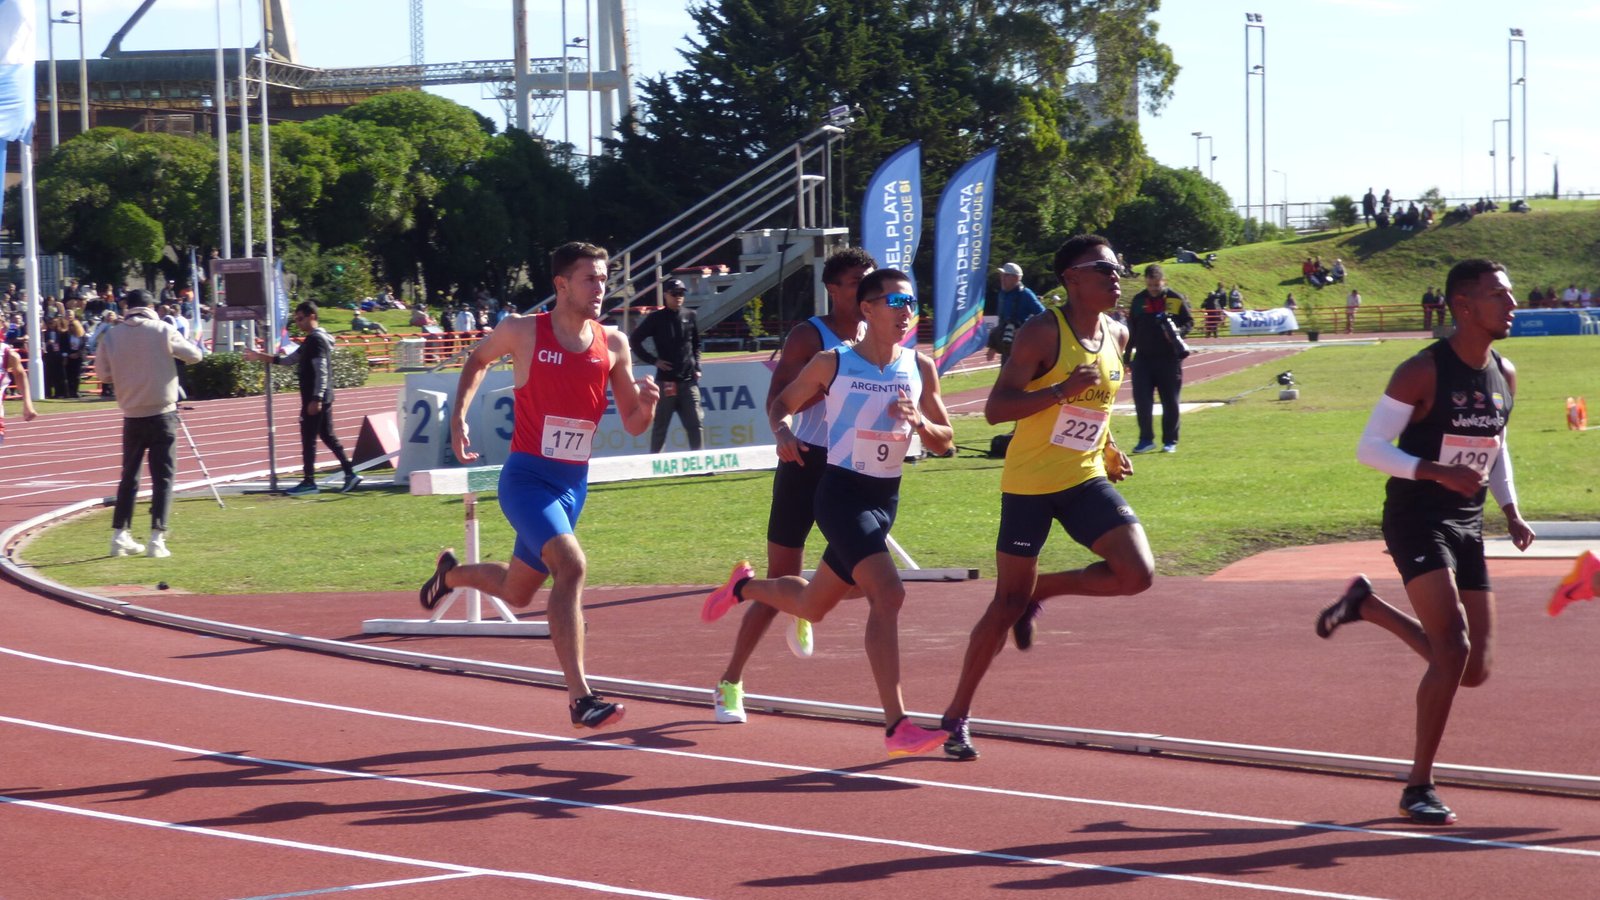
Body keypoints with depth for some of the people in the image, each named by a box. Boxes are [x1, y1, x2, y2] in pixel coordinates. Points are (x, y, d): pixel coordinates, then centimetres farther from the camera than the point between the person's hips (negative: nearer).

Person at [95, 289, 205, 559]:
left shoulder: (112, 336, -1)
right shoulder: (163, 331, -7)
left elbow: (103, 374, 5)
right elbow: (194, 355, 2)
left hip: (132, 415, 3)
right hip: (162, 413, -3)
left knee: (129, 476, 14)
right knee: (163, 477, 2)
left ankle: (120, 537, 13)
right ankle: (156, 539, -6)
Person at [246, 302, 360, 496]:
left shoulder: (316, 340, -13)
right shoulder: (311, 340, 18)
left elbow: (321, 372, -21)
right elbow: (289, 360, 25)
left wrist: (316, 399, -25)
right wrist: (261, 357, 21)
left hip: (315, 398, -10)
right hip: (323, 398, 10)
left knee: (308, 438, -5)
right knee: (328, 436, 12)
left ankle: (309, 481, -2)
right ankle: (350, 473, 10)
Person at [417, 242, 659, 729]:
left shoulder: (613, 344, 2)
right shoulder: (523, 332, -8)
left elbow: (632, 425, 7)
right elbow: (477, 359, 13)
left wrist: (646, 405, -15)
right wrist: (458, 417, 2)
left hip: (573, 484, 6)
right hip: (527, 478, -6)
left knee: (517, 593, 19)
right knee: (571, 565, -28)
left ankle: (451, 573, 52)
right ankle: (579, 696, -29)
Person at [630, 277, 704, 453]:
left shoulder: (690, 316, 9)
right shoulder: (656, 318, -2)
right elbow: (634, 340, 2)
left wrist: (697, 367, 8)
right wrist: (653, 360, -5)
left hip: (688, 380, 3)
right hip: (665, 380, -3)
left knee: (695, 424, 1)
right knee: (660, 425, 4)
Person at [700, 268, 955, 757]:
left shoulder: (921, 368, 3)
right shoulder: (832, 364, -6)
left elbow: (943, 441, 9)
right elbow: (781, 404, 8)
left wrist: (920, 422, -13)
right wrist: (783, 432, -14)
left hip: (886, 498, 6)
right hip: (842, 492, -6)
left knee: (812, 605, 19)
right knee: (887, 594, -25)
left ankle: (745, 585, 51)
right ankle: (896, 725, -27)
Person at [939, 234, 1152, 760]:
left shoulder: (1117, 337, 6)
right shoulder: (1043, 334, -15)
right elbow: (995, 408, -20)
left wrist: (1107, 449, 12)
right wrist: (1062, 389, -30)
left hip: (1086, 480, 6)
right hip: (1029, 484, -6)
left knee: (1137, 573, -14)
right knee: (1008, 602, -1)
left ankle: (1042, 591, 13)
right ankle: (956, 716, 14)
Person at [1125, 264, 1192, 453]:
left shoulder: (1176, 299, -3)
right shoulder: (1138, 300, 6)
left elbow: (1189, 322, 4)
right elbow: (1131, 330, 13)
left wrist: (1179, 332, -17)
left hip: (1170, 358, -2)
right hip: (1143, 358, 2)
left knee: (1170, 402, 3)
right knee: (1141, 400, -3)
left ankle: (1170, 441, 12)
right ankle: (1146, 439, 8)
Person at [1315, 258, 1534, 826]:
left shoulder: (1505, 376, 8)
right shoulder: (1423, 372, -14)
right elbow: (1369, 448, -14)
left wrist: (1510, 510, 11)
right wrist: (1438, 472, -27)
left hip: (1467, 526, 7)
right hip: (1417, 519, -7)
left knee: (1473, 670, 6)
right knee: (1454, 647, -21)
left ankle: (1368, 606, 29)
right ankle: (1418, 787, -10)